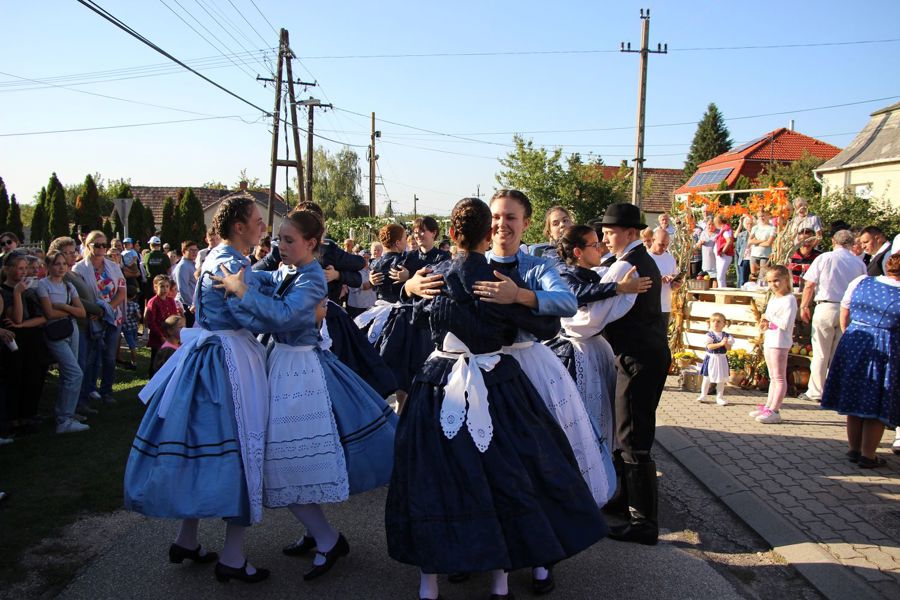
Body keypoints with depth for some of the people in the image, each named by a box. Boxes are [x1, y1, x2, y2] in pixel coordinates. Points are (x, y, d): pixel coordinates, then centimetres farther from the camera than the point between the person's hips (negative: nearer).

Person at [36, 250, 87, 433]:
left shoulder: (69, 286, 12)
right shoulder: (43, 284, -5)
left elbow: (82, 313, 3)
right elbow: (49, 313, -13)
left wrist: (63, 306, -10)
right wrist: (70, 311, -2)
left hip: (71, 330, 6)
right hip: (54, 334, -6)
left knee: (67, 375, 11)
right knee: (75, 373, -14)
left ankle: (62, 414, 22)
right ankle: (65, 421, -8)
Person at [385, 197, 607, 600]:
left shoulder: (435, 277, 1)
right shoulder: (500, 280, -12)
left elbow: (417, 314, 20)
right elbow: (547, 325, -4)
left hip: (439, 389, 4)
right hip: (495, 387, -3)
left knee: (433, 476, 10)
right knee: (504, 475, 9)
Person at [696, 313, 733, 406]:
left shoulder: (726, 335, 2)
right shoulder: (709, 334, -8)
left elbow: (729, 348, -1)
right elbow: (709, 346, -20)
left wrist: (726, 343, -21)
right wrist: (720, 343, -26)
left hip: (721, 359, 3)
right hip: (711, 358, -3)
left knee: (721, 379, 7)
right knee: (707, 378, 5)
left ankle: (719, 397, 18)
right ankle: (703, 396, 16)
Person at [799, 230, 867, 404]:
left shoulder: (824, 258, -3)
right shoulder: (859, 262, 4)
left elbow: (809, 285, -5)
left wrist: (804, 306, 6)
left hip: (826, 307, -2)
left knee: (820, 354, 4)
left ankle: (816, 392, 9)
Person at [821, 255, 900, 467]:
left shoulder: (860, 282, 1)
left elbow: (844, 316, 9)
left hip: (853, 346, 4)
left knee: (854, 401, 15)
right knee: (876, 405, 7)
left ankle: (854, 450, 26)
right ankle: (868, 455, 14)